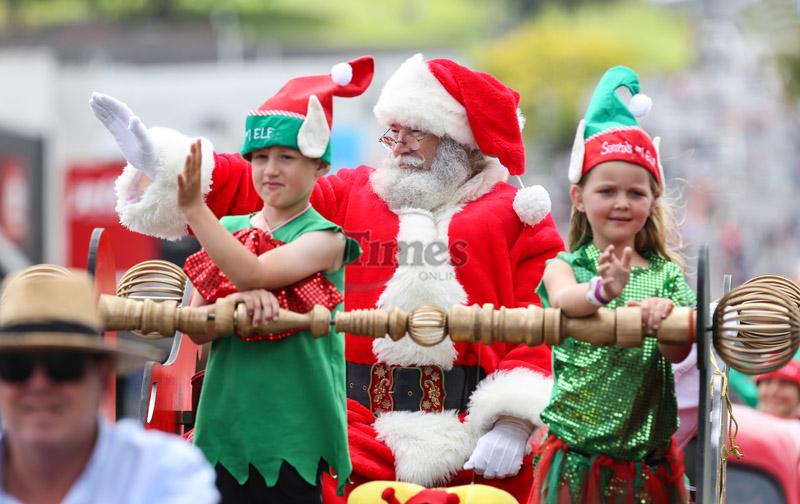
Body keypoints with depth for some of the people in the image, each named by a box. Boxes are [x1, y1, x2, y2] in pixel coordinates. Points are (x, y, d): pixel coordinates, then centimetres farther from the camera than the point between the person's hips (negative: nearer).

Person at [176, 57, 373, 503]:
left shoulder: (323, 238, -3)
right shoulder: (228, 230, 11)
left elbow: (253, 272, -20)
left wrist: (194, 207, -22)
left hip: (294, 430, -4)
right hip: (226, 427, 4)